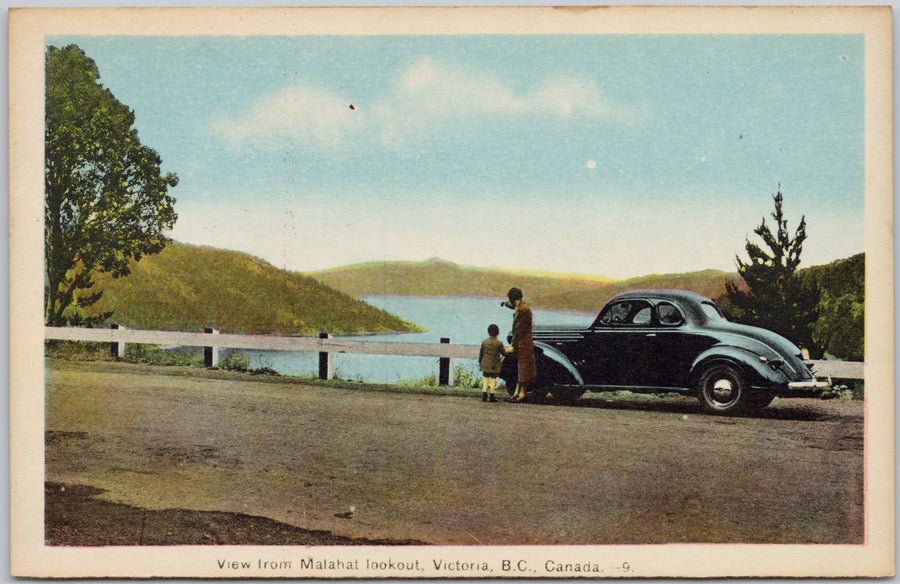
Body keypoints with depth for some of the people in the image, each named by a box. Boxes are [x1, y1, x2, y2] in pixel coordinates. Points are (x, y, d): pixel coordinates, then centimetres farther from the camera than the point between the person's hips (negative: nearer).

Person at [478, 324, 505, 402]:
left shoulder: (484, 342, 2)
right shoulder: (499, 343, -9)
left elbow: (481, 354, 8)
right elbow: (503, 353, 0)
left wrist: (480, 362, 19)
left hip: (485, 364, 3)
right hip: (495, 365, -3)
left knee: (486, 379, 11)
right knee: (493, 380, 3)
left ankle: (484, 396, 10)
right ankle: (492, 396, 4)